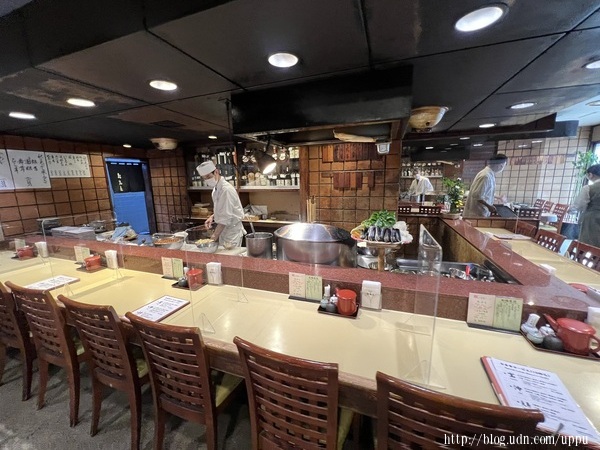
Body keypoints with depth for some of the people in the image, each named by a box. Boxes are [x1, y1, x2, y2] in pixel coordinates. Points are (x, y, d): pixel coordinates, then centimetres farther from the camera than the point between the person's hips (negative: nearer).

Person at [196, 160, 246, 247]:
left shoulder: (226, 189, -21)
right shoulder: (216, 188, 8)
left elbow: (225, 217, -23)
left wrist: (214, 236, -22)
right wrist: (213, 217, 2)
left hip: (232, 230, -9)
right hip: (224, 230, 9)